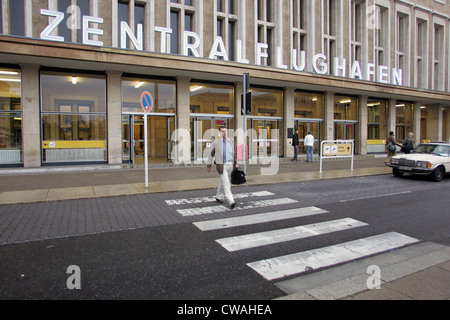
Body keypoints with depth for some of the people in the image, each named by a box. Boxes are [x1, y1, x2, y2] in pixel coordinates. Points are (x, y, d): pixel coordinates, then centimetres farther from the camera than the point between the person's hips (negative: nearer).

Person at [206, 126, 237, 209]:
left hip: (230, 165, 5)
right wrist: (208, 165, 4)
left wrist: (236, 163, 13)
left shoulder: (231, 141, 10)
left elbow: (234, 153, 18)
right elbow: (211, 154, 3)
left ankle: (219, 197, 35)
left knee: (223, 182, 17)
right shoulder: (216, 142, -3)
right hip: (222, 165, -5)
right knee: (226, 183, -12)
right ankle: (231, 201, -16)